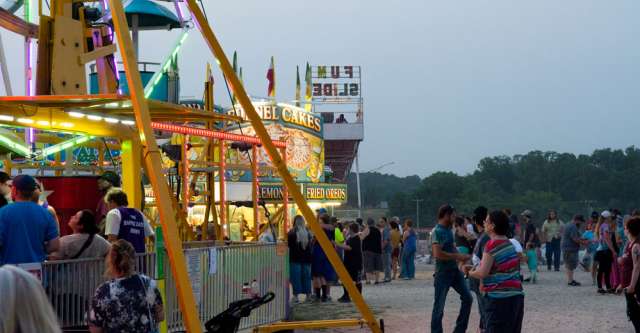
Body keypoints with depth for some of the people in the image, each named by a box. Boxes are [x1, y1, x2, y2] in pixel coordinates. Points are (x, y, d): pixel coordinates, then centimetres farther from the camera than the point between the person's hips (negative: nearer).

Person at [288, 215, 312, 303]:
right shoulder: (307, 232, 2)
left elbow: (289, 244, -7)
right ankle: (308, 294, 16)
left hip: (295, 258, -4)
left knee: (296, 276, -1)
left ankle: (296, 295, -4)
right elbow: (310, 245, 7)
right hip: (306, 257, 4)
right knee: (306, 276, 12)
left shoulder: (292, 232, -11)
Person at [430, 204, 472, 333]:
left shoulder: (449, 230, 9)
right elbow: (438, 254, -28)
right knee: (439, 306, 0)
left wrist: (463, 257, 7)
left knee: (467, 298, 12)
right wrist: (458, 256, -22)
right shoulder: (437, 232, -18)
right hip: (443, 273, -9)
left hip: (454, 270, 9)